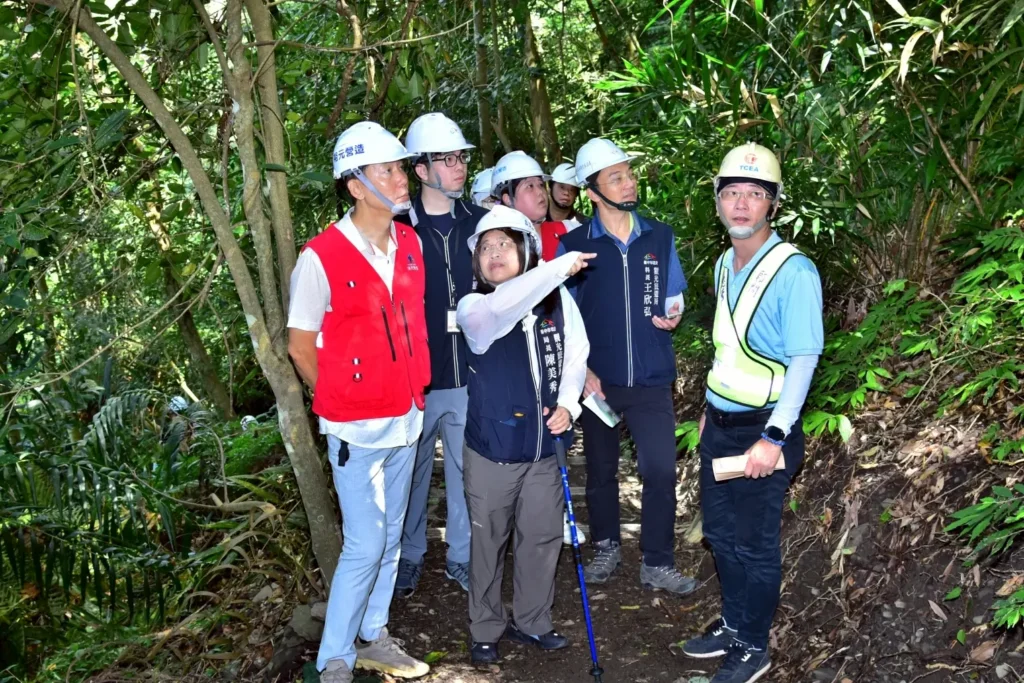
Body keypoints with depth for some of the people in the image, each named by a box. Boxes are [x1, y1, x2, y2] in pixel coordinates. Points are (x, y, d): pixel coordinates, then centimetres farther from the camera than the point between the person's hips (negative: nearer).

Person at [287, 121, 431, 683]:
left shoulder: (410, 243, 2)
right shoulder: (320, 257, -16)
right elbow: (300, 347, -6)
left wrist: (411, 394, 13)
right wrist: (344, 403, 3)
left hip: (406, 419, 6)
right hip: (356, 427, -6)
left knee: (390, 537, 16)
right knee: (365, 546, -3)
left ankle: (373, 638, 33)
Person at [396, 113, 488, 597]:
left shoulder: (479, 222, 4)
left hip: (470, 373, 3)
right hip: (415, 375, -2)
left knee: (466, 468, 12)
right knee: (414, 471, 11)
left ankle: (461, 556, 28)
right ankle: (410, 556, 29)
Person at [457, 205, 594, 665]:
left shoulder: (558, 300, -1)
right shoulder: (474, 308, -10)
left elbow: (575, 355, 7)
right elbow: (498, 308, -34)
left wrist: (568, 404, -9)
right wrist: (559, 266, -31)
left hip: (544, 443, 3)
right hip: (492, 444, -2)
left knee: (542, 536, 13)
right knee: (488, 540, 10)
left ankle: (532, 622, 33)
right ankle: (486, 629, 28)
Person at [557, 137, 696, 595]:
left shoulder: (660, 237, 1)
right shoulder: (572, 245, -5)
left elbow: (673, 296, 12)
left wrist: (672, 314, -11)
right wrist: (581, 371, -10)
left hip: (651, 378, 1)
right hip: (598, 379, 0)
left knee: (660, 470, -3)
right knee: (601, 470, 14)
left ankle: (658, 564, 13)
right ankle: (606, 547, 33)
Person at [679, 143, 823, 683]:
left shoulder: (793, 270, -17)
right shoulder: (724, 265, 7)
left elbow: (803, 358, -21)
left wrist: (772, 437, -26)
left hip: (763, 431, -7)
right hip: (719, 424, 7)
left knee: (754, 545, 6)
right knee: (720, 533, 18)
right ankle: (732, 625, 37)